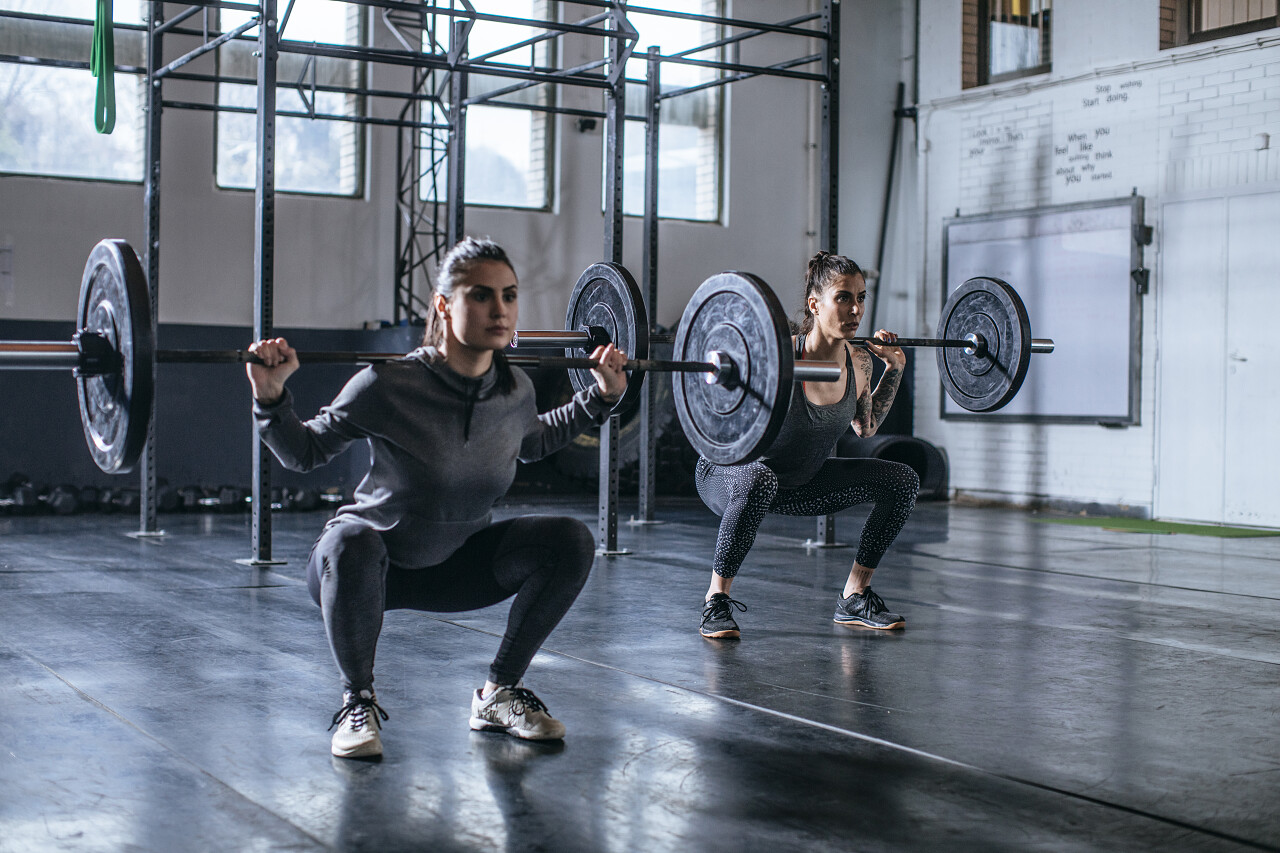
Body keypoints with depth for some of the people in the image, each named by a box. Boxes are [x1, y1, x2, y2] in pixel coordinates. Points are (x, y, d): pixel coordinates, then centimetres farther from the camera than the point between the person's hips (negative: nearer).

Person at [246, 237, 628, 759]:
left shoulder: (516, 390, -11)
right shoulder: (389, 385, -25)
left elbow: (532, 442, 14)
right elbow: (304, 453, -11)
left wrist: (602, 397, 7)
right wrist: (270, 398, -29)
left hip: (456, 567, 5)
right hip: (366, 564, -4)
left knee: (570, 541, -15)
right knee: (351, 544, -39)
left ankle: (499, 694, 1)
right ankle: (357, 700, -14)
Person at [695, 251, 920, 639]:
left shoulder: (859, 360, -10)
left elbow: (866, 426, 10)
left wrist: (895, 368, 3)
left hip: (800, 483, 7)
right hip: (728, 475, -7)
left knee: (902, 480, -3)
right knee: (759, 482, -42)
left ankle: (854, 599, 9)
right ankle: (716, 601, -21)